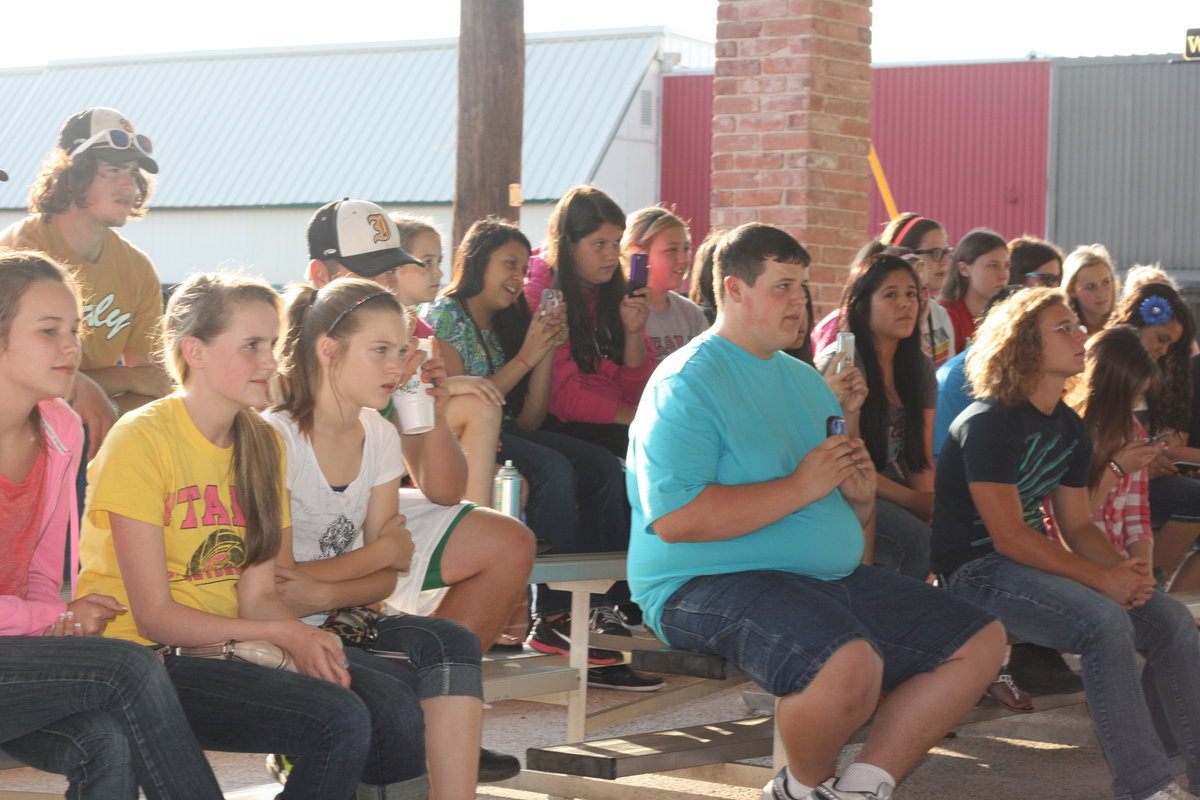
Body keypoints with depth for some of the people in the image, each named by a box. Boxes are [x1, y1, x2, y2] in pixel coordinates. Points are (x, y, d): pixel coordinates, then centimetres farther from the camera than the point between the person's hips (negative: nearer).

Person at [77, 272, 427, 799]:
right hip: (144, 658, -6)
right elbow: (154, 616, -13)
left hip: (232, 639, 6)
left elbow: (258, 594, 4)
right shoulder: (140, 439, -11)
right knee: (338, 721, -26)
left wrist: (303, 639, -17)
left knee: (394, 708, -20)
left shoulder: (262, 442, 10)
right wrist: (283, 634, -17)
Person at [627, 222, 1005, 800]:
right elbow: (675, 518, -23)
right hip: (709, 583, -9)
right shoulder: (686, 383, -9)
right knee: (848, 662, -36)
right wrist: (802, 487, -18)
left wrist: (861, 495, 2)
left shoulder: (804, 381, 19)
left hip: (829, 578, 9)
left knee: (981, 642, 2)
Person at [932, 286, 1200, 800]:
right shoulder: (988, 424, -15)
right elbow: (1009, 536, -20)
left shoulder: (1069, 429, 12)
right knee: (1105, 622, -31)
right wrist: (1102, 578, -22)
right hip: (976, 570, -9)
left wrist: (1123, 568, -9)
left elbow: (1076, 525, 13)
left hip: (1034, 562, 9)